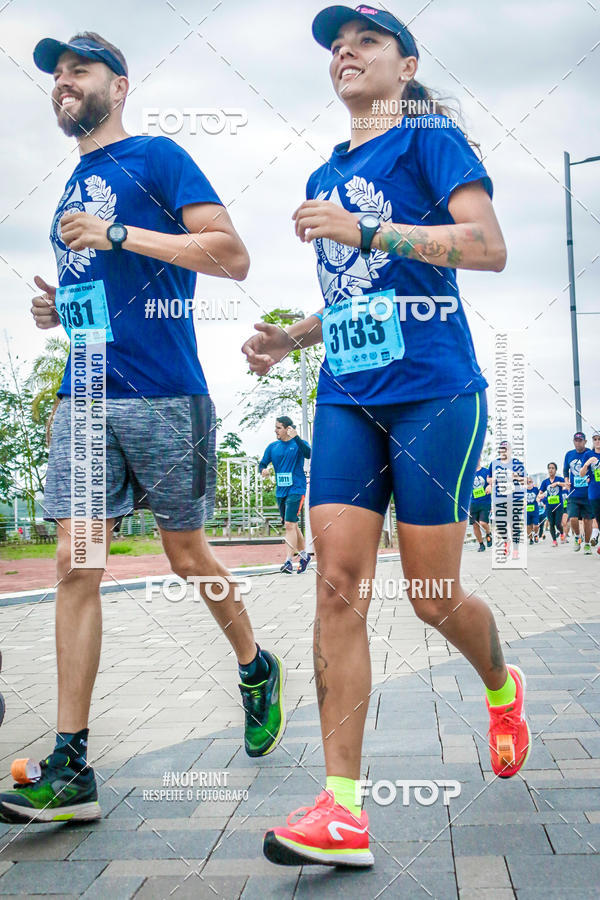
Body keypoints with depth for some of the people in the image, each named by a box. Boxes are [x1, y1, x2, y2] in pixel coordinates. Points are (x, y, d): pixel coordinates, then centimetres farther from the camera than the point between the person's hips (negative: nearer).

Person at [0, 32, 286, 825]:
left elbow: (232, 258, -9)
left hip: (160, 390, -6)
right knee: (76, 565, -3)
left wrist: (119, 234, -13)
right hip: (83, 395, 6)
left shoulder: (156, 158, 2)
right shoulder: (72, 191, 23)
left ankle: (257, 671, 32)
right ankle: (70, 767, -1)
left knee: (187, 557, 5)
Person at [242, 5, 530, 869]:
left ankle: (503, 689, 34)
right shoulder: (324, 180, 21)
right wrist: (288, 338, 10)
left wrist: (363, 229, -18)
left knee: (432, 595, -1)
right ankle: (342, 807, -4)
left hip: (433, 393, -5)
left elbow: (488, 247, -13)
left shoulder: (430, 137, 2)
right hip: (346, 400, 6)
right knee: (338, 585, -7)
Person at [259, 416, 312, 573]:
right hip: (280, 492, 6)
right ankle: (304, 556, 30)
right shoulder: (273, 447, 10)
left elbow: (309, 454, -24)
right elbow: (262, 464, 12)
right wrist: (263, 470, -11)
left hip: (296, 490, -6)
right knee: (292, 525, 15)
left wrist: (296, 437, -33)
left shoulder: (299, 444, -5)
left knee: (290, 525, -16)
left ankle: (289, 562, -16)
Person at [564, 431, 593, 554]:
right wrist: (566, 481, 3)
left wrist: (590, 478, -17)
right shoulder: (569, 454, 6)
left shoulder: (590, 454, -3)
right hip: (573, 493, 2)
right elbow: (565, 470, 20)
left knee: (587, 519, 3)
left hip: (587, 493, -2)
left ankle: (587, 543, 21)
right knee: (573, 519, -11)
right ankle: (577, 537, 18)